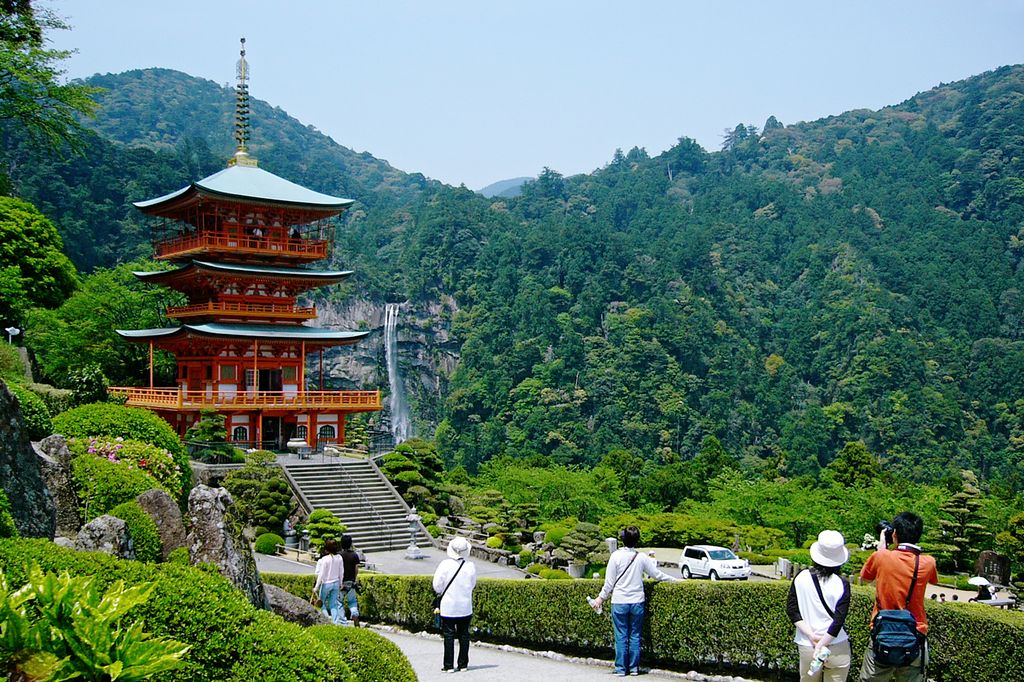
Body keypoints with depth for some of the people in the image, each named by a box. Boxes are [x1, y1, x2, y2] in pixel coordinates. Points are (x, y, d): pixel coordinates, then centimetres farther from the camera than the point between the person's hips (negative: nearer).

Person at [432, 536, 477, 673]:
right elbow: (472, 584, 6)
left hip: (448, 606, -2)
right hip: (465, 607, 2)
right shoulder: (471, 566, -8)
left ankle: (448, 665, 5)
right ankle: (463, 664, 15)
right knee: (464, 635, 11)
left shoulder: (445, 565, -14)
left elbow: (437, 586, -9)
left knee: (448, 635, 3)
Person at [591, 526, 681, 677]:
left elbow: (609, 582, -5)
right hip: (637, 602, 2)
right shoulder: (642, 557, -1)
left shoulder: (616, 556, -8)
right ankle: (634, 668, 12)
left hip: (619, 602, -2)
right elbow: (657, 574, 7)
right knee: (635, 636, 9)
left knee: (621, 637, 4)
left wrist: (601, 598, 6)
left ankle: (621, 668, 7)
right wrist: (675, 580, 20)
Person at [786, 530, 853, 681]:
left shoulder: (801, 578, -3)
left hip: (806, 646, 2)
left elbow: (791, 610, -4)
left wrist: (812, 635, -8)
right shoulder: (842, 584, -10)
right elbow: (838, 621, -14)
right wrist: (821, 645, -12)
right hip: (837, 649, -2)